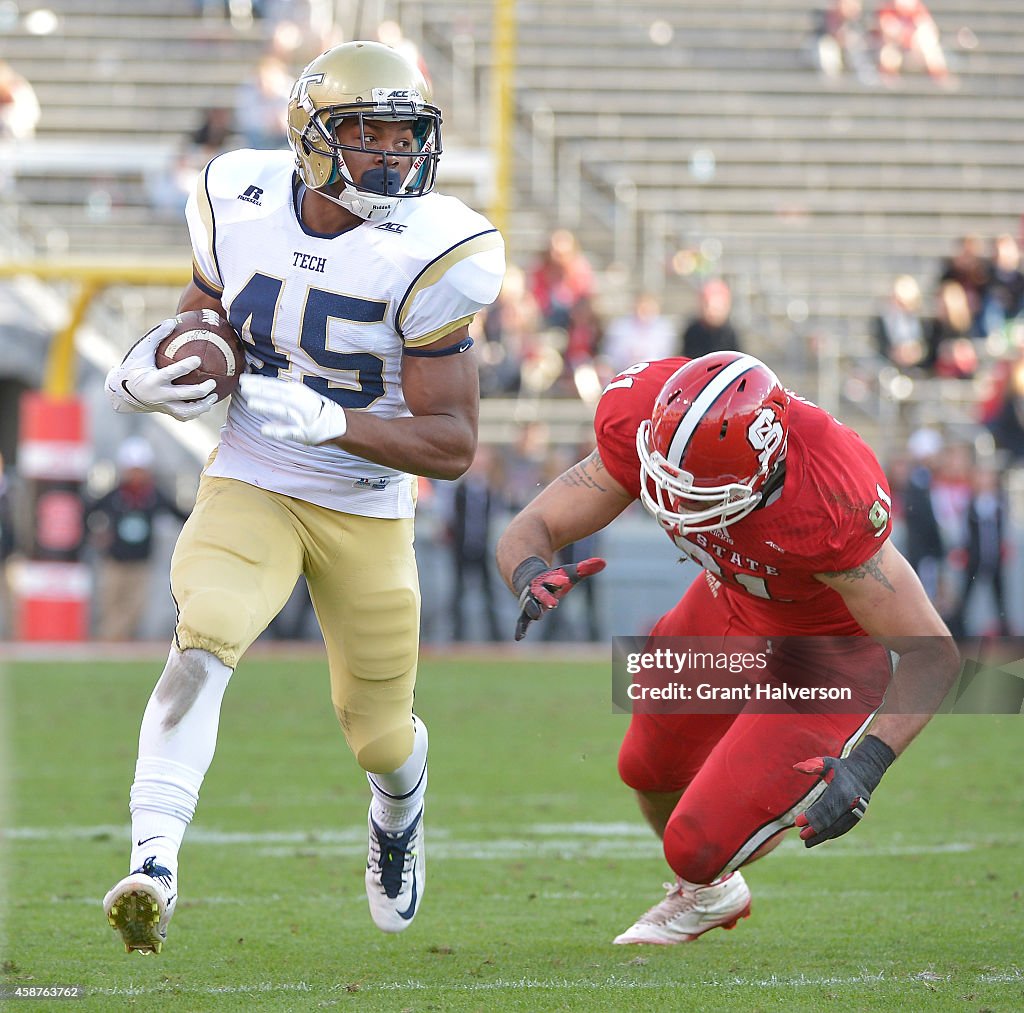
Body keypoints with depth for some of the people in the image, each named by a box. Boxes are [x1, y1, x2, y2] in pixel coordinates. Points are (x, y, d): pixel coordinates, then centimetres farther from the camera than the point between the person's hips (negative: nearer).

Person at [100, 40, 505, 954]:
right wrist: (146, 380, -12)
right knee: (205, 640, -29)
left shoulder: (426, 256, -18)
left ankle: (398, 816, 50)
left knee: (380, 735, 12)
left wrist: (322, 419, -31)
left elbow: (453, 445, -18)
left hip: (369, 514, -1)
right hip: (249, 491, 1)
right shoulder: (240, 209, -7)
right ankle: (153, 865, -34)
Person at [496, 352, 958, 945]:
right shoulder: (646, 429, -30)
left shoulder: (834, 507, -44)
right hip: (730, 607, 6)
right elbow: (530, 531, -22)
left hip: (823, 654, -6)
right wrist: (532, 577, -47)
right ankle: (712, 891, 60)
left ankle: (705, 888, 31)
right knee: (651, 773, 26)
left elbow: (933, 655, -36)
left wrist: (866, 764, -48)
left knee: (701, 846, -10)